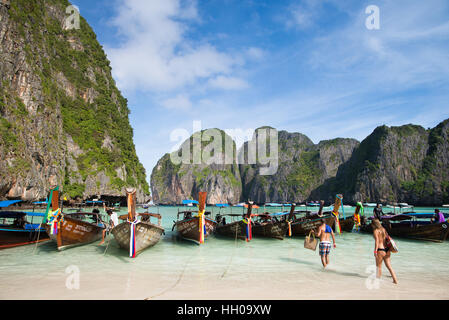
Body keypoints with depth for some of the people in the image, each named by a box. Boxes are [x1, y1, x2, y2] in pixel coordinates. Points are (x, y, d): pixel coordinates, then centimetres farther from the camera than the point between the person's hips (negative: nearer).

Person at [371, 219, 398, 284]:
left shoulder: (375, 231, -8)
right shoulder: (383, 229, 12)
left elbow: (377, 241, -17)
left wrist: (375, 251, -20)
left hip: (380, 250, -7)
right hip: (387, 249, 7)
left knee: (379, 266, 7)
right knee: (389, 266, 12)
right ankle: (395, 280, 12)